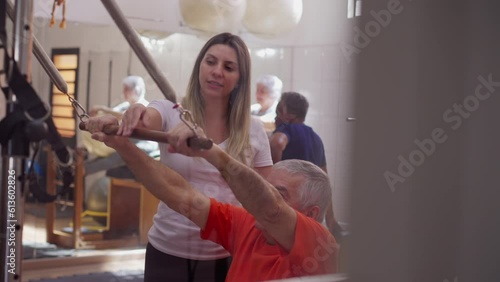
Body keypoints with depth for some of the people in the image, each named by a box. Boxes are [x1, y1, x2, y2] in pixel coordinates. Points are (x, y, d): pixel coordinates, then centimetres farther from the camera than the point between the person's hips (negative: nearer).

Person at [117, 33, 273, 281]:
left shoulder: (253, 131, 0)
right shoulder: (170, 114, -4)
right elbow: (146, 122, -27)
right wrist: (136, 115, -49)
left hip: (226, 257, 1)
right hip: (167, 252, -1)